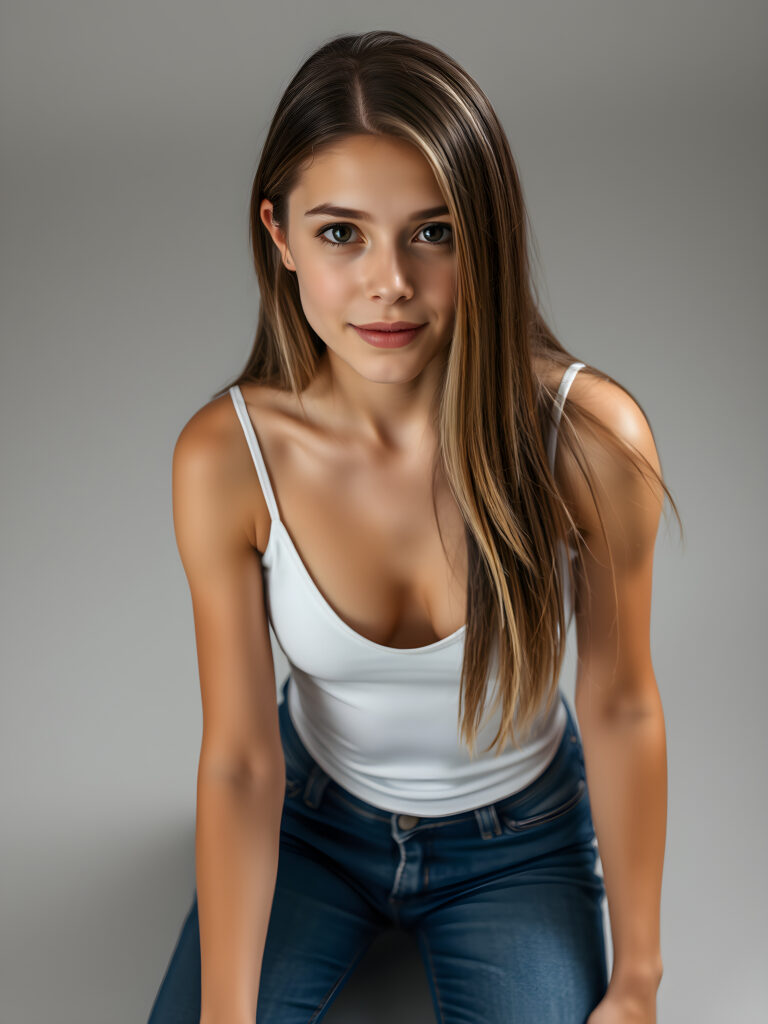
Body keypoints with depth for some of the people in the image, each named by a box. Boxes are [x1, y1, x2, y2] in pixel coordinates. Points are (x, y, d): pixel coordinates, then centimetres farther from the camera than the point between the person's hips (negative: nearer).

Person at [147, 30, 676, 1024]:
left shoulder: (591, 437, -27)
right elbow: (238, 759, -17)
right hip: (312, 814, 1)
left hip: (517, 838, 0)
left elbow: (621, 708, -14)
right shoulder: (224, 458, -24)